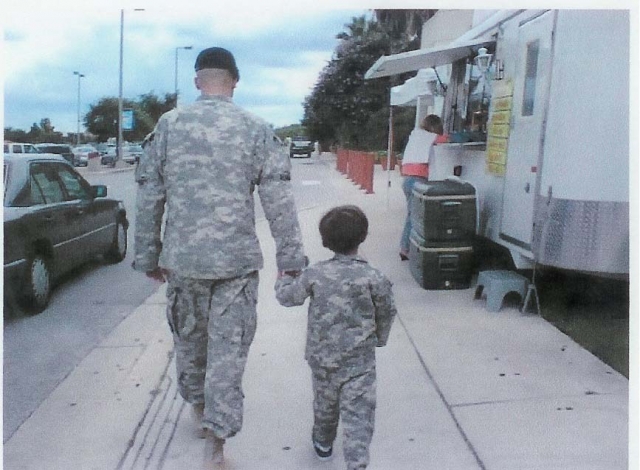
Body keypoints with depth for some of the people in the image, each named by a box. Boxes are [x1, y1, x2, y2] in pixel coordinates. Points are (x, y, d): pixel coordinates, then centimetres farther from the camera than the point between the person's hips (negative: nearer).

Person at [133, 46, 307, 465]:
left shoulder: (168, 125, 1)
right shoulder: (256, 130, -3)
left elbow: (149, 198, 3)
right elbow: (280, 201, -6)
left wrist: (148, 255, 12)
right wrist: (291, 258, -1)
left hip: (182, 258, 2)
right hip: (237, 259, -2)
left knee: (189, 336, 21)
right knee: (228, 347, 6)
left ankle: (198, 406, 43)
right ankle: (216, 438, 7)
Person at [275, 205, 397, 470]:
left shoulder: (314, 275, -10)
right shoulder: (374, 279, -13)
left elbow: (287, 298, 3)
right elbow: (387, 313, 0)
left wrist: (283, 280, 26)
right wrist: (380, 338, 21)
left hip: (321, 357, 3)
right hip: (359, 360, -3)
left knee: (325, 403, 25)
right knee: (358, 416, 0)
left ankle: (323, 443, 49)